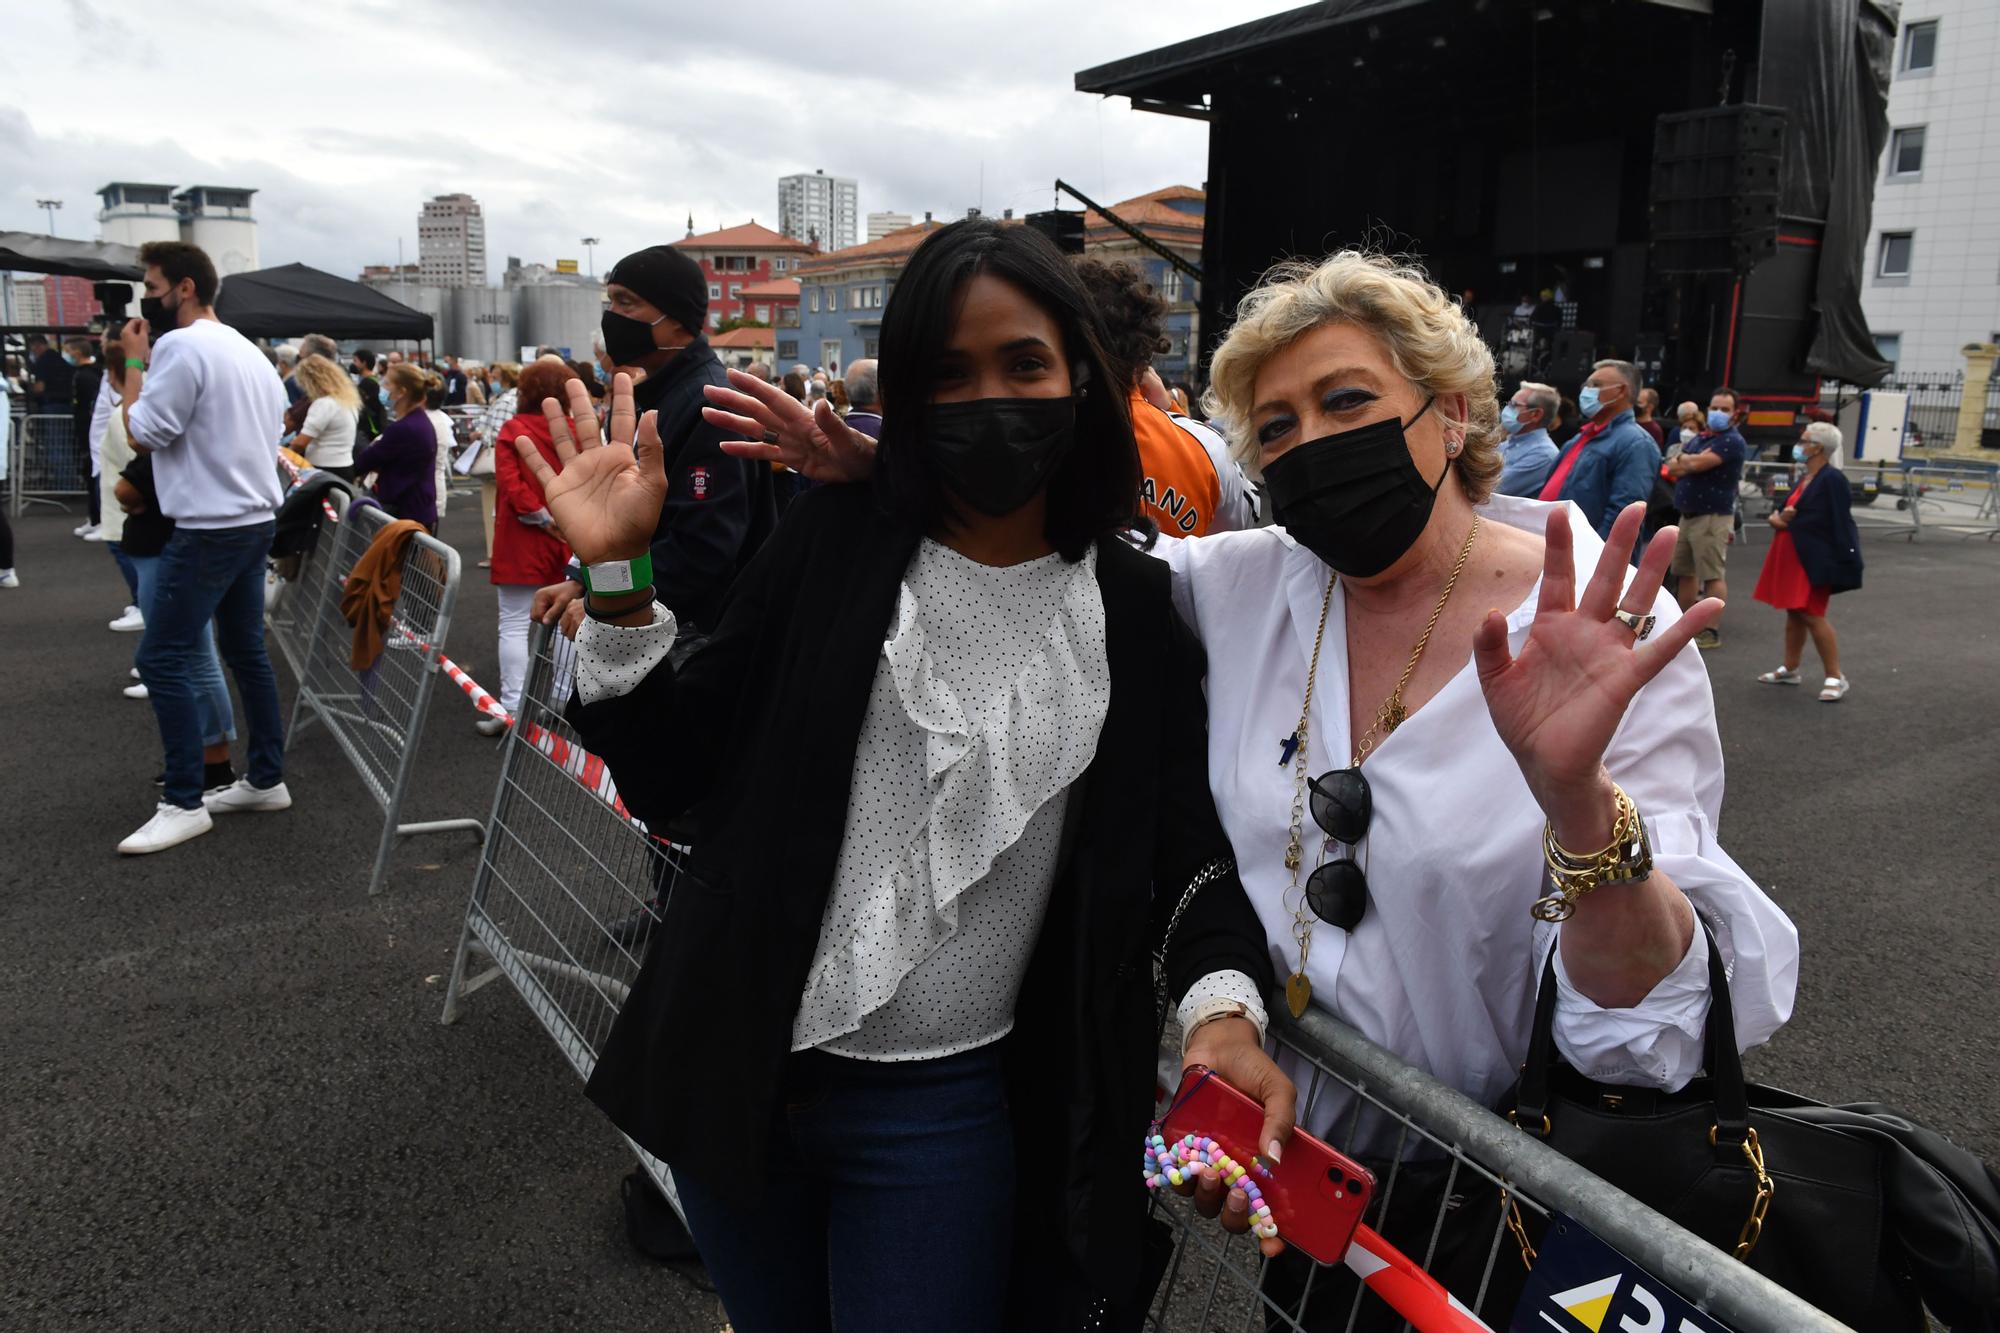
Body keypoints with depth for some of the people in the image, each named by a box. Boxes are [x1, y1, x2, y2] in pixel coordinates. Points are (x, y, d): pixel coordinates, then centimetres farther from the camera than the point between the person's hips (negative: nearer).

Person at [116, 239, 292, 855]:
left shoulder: (181, 346, -14)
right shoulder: (249, 351, 14)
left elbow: (144, 433, -13)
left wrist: (134, 362, -4)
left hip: (209, 528, -10)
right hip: (255, 518, 10)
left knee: (162, 660, -6)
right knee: (247, 651, 15)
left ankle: (184, 803, -4)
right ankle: (266, 780, 21)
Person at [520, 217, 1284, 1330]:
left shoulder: (1136, 615, -3)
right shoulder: (835, 540, -5)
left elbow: (1186, 838, -3)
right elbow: (669, 778, -4)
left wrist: (1225, 999, -21)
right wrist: (619, 574, -15)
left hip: (947, 1107, -1)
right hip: (740, 1067, 2)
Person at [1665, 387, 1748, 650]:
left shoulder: (1732, 441, -9)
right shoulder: (1699, 438, 17)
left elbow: (1697, 463, -20)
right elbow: (1672, 469, 10)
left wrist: (1683, 460, 1)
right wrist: (1691, 463, -9)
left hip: (1713, 517, -9)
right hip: (1688, 515, 9)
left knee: (1713, 575, -7)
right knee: (1686, 573, 13)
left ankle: (1713, 631, -5)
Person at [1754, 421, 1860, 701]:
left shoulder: (1832, 479, -14)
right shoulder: (1806, 479, 14)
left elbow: (1840, 524, -18)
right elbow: (1790, 512, 20)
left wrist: (1845, 562, -21)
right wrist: (1778, 517, -4)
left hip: (1815, 559, -9)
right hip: (1793, 556, 9)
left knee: (1811, 614, -10)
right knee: (1793, 610, 14)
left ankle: (1835, 677, -3)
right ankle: (1790, 669, 24)